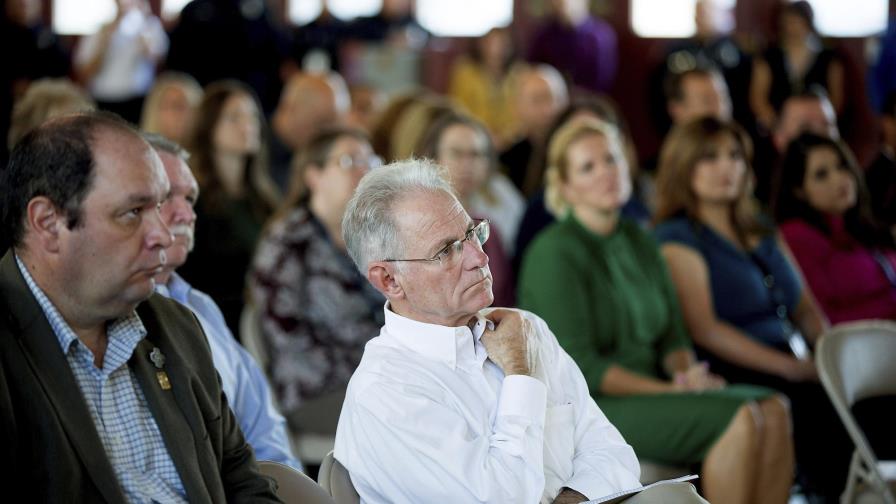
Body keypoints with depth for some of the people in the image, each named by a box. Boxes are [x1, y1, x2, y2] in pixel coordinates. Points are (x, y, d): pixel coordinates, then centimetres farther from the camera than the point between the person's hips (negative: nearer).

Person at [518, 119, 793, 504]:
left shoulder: (640, 244, 15)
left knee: (773, 410, -17)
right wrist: (669, 391, -18)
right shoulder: (555, 254, -10)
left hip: (647, 391, 8)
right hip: (584, 407, -8)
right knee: (739, 418, -27)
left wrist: (688, 375, -7)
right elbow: (578, 365, -16)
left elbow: (672, 338, 16)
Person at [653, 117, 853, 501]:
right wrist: (792, 368, -15)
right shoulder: (678, 239, 2)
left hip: (790, 368, 6)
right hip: (733, 377, -6)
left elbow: (805, 309, 23)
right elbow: (704, 329, -9)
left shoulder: (763, 233, 24)